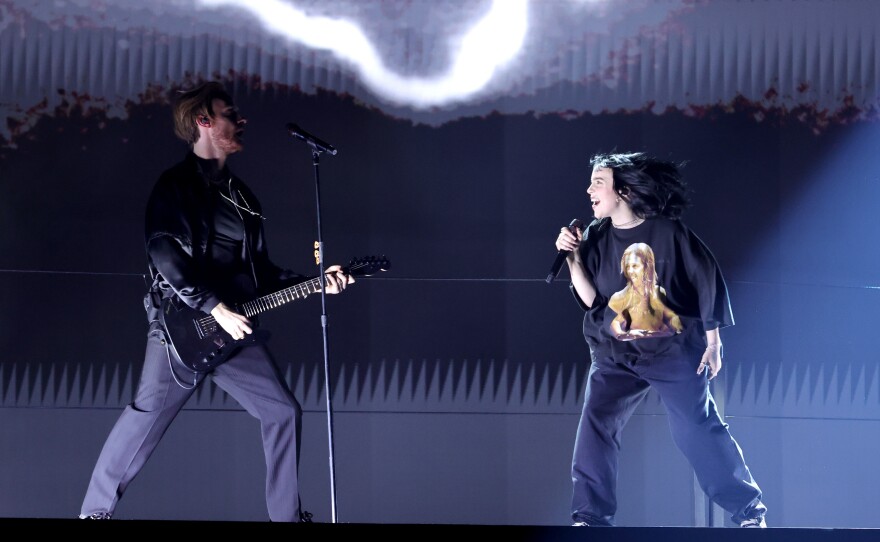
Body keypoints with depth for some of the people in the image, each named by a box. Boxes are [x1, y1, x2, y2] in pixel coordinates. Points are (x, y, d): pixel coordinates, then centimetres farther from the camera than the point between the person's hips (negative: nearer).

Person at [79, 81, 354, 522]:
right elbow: (165, 255, -16)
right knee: (148, 414, -7)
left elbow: (261, 269, 21)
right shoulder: (176, 184, -4)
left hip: (233, 325, 7)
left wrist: (314, 284, 10)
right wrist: (215, 307, -20)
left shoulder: (240, 195, 19)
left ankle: (288, 514, 11)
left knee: (282, 410, 3)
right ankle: (96, 509, 4)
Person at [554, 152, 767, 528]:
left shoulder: (668, 232, -9)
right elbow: (590, 299, 0)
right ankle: (590, 518, -6)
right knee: (594, 427, -11)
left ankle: (749, 512, 10)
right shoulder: (596, 237, 3)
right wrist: (573, 258, -14)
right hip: (615, 355, 4)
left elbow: (707, 280, -4)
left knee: (698, 431, -2)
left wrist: (712, 343, -3)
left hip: (674, 352, -4)